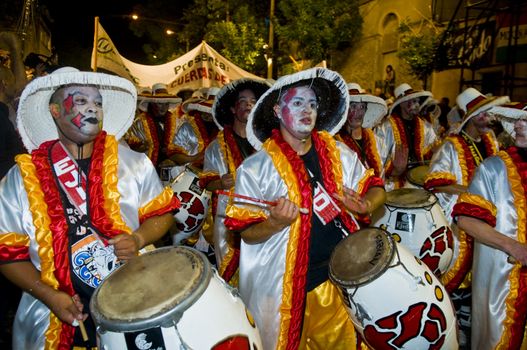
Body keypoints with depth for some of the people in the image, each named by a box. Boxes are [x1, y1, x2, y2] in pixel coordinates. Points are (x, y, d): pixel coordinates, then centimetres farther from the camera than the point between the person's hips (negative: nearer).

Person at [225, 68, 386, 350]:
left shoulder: (338, 153, 3)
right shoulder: (256, 168, -8)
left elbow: (374, 188, 12)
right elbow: (247, 233, -6)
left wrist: (365, 205, -11)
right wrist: (275, 222, -27)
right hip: (286, 287, -3)